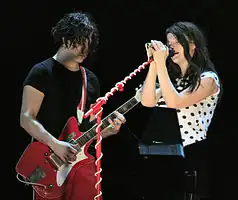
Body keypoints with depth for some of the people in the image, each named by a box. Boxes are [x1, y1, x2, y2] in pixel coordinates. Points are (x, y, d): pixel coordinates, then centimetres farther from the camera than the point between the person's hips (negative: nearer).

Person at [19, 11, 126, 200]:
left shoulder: (91, 79, 15)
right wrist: (55, 144, -22)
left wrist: (108, 129, -3)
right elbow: (26, 118, -11)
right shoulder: (42, 72, -3)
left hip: (84, 161, 5)